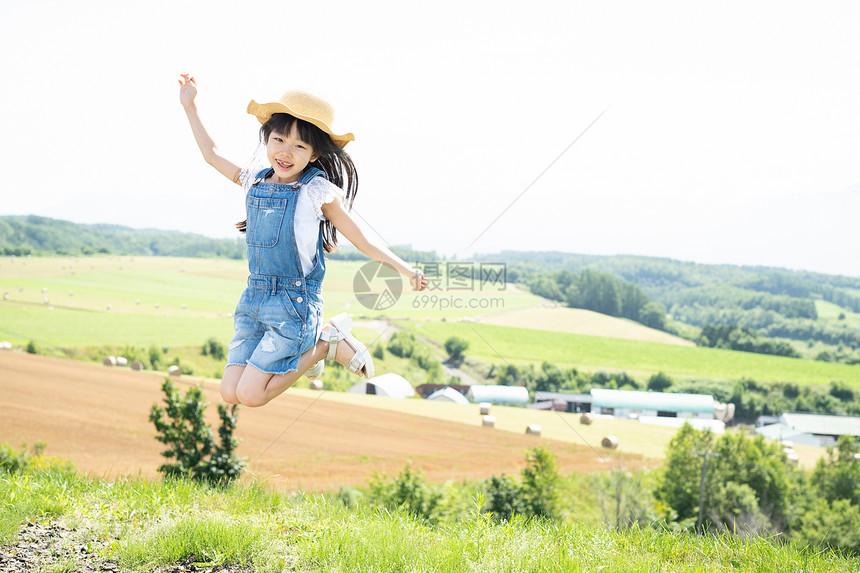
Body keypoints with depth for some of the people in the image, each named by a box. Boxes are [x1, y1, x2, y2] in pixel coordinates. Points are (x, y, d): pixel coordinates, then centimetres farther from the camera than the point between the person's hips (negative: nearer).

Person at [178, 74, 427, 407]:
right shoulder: (255, 181, 8)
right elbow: (212, 155, 24)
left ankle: (327, 344, 7)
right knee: (230, 393, -1)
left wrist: (406, 270, -8)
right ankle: (310, 346, 18)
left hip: (295, 305, -6)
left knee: (250, 395, -12)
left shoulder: (318, 192, -7)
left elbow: (362, 241, -2)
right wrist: (189, 107, 24)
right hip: (254, 300, 6)